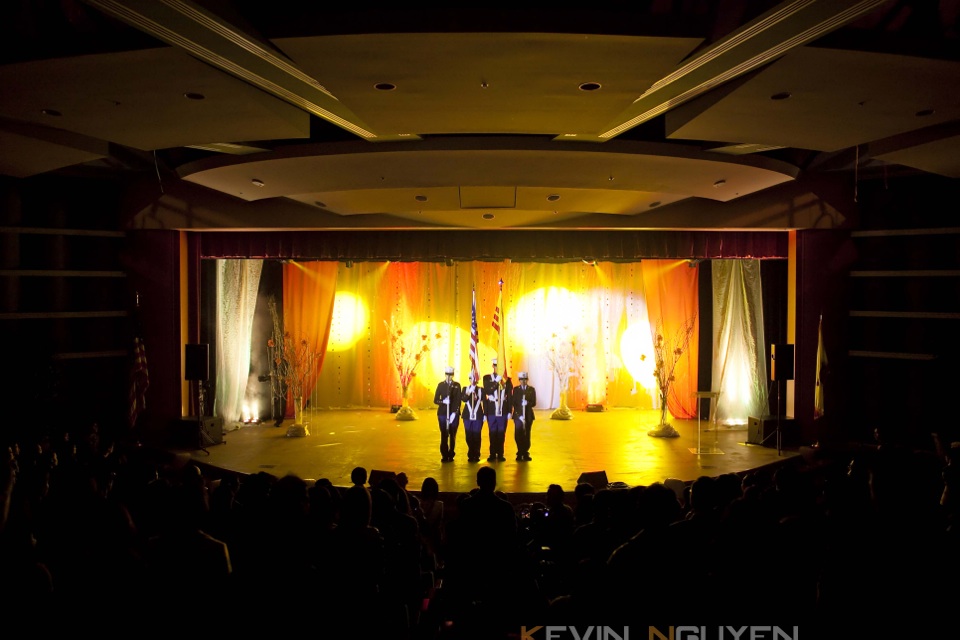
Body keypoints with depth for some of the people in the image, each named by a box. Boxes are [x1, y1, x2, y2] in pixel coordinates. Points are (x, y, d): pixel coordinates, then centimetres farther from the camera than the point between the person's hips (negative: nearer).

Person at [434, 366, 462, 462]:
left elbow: (458, 400, 0)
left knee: (453, 435, 3)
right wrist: (443, 401, -17)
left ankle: (451, 455, 13)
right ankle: (444, 456, 7)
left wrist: (454, 413, -10)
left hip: (454, 414, 0)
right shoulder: (441, 385, 5)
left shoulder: (457, 385, 4)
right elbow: (435, 400, 4)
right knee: (444, 435, 0)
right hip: (442, 413, 0)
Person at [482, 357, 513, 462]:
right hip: (491, 411, -1)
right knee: (492, 433, 3)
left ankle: (500, 454, 12)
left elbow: (510, 396, 6)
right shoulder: (487, 378, 4)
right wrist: (496, 381, -18)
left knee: (501, 433, 3)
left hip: (503, 411, 1)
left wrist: (509, 411, 1)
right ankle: (492, 454, 11)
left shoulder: (507, 380, 6)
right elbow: (487, 391, -10)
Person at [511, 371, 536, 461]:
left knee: (527, 435, 4)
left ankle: (525, 453, 13)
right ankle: (520, 454, 4)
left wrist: (528, 403, -20)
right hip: (518, 415, -1)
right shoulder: (515, 389, 6)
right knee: (518, 435, -6)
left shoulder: (531, 389, 8)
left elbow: (534, 403, 2)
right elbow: (513, 402, 1)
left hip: (528, 415, 1)